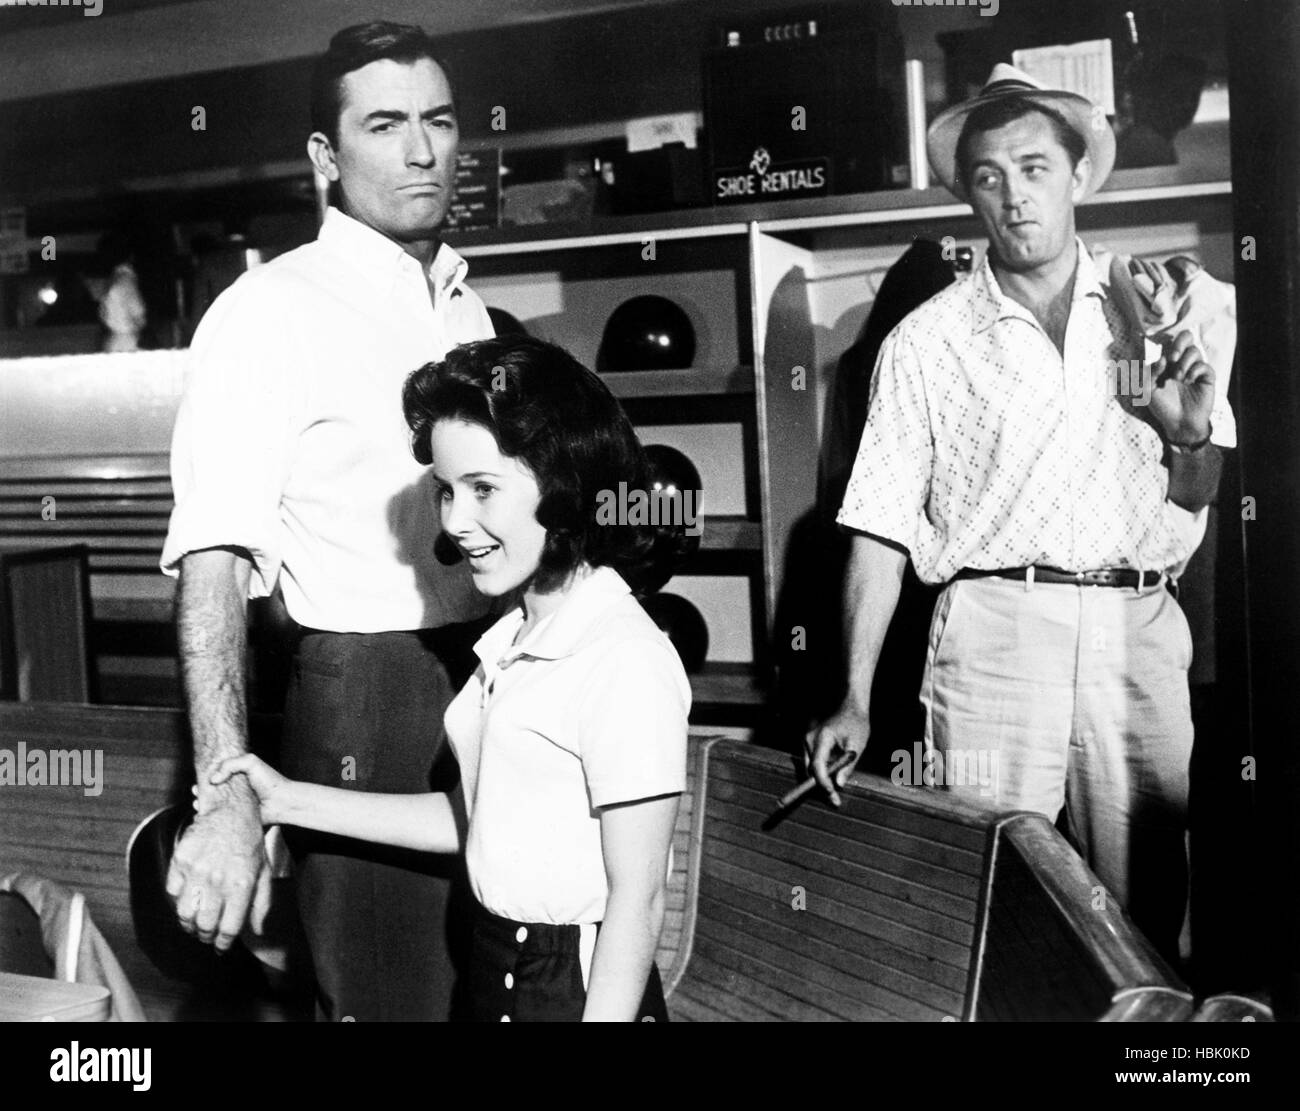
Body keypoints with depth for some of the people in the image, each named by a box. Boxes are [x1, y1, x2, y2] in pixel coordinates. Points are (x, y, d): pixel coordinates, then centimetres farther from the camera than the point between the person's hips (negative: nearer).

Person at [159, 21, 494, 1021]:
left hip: (500, 676, 7)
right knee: (387, 996, 5)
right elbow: (216, 560, -20)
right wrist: (229, 790, -31)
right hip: (367, 699, -6)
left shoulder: (469, 309, 12)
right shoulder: (270, 311, -11)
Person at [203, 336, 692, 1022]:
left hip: (580, 988, -8)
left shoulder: (625, 662, -21)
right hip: (495, 969, 8)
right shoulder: (511, 642, 4)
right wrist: (291, 802, 9)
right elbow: (475, 816, 10)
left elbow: (637, 900, -19)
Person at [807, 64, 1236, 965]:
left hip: (1139, 629, 3)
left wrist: (1192, 435, -5)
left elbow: (1194, 502, 17)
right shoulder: (926, 342, 4)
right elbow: (883, 530, 2)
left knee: (1147, 903, 7)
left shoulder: (1154, 310, 12)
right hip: (997, 628, -2)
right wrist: (855, 698, -4)